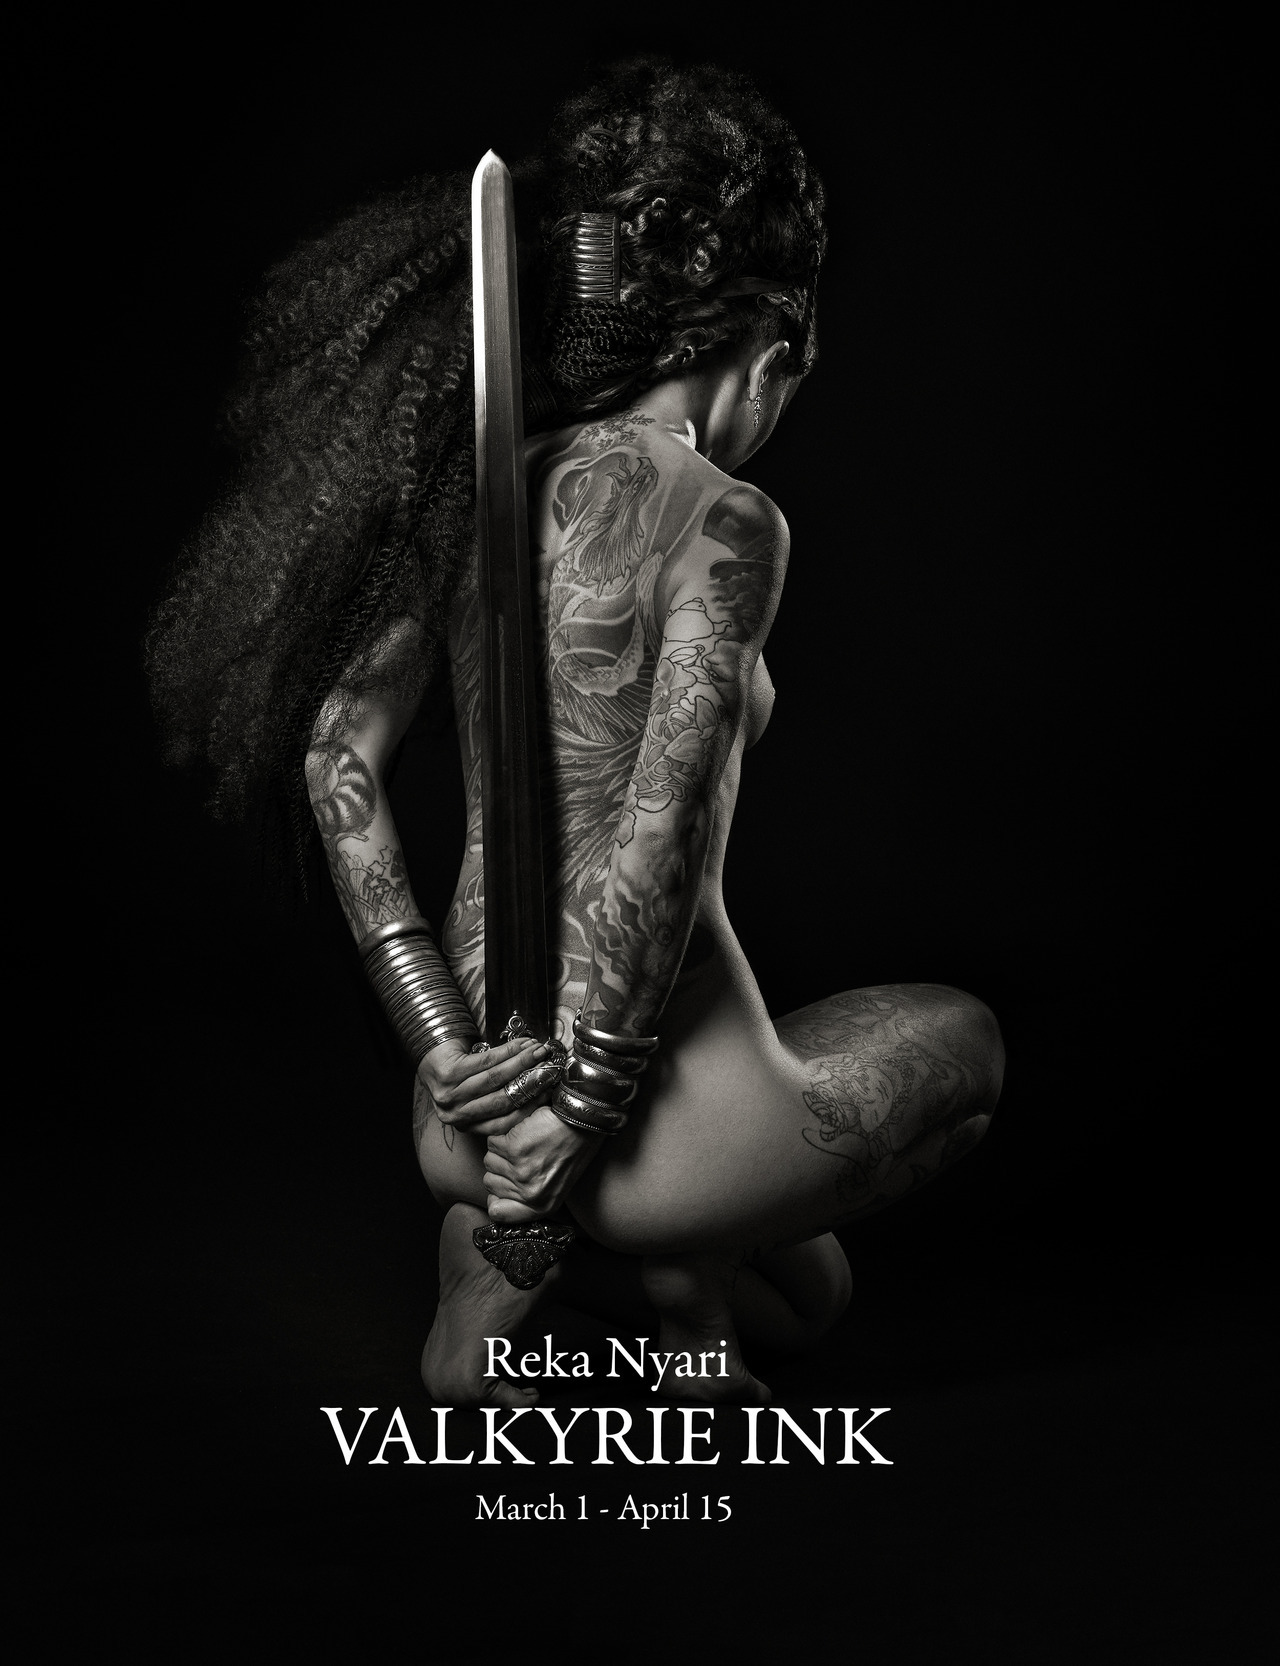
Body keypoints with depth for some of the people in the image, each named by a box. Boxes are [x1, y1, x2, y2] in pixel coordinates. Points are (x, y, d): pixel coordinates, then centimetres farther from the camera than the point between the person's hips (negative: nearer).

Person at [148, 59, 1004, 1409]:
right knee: (961, 1038, 27)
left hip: (473, 1111, 7)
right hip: (667, 1091, -7)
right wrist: (591, 1096, -13)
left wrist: (445, 1044, -2)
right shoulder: (720, 522, -15)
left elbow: (336, 761, 1)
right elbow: (656, 842, -22)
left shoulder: (482, 491, 5)